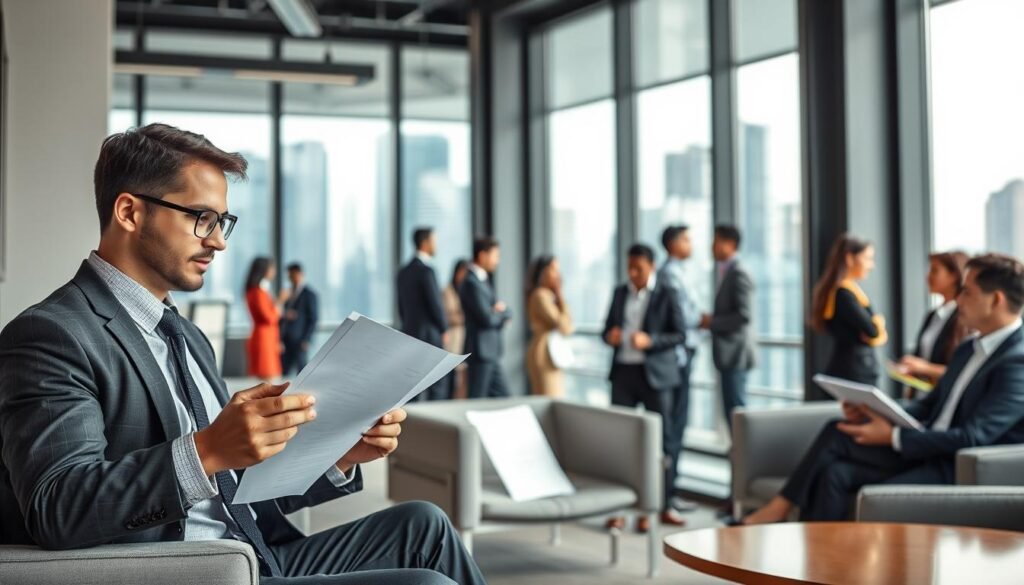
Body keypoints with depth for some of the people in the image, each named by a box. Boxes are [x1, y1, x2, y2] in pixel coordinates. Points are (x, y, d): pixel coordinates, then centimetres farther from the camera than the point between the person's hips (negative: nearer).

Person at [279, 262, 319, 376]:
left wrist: (306, 340, -14)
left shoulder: (309, 294, -5)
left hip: (300, 342, -7)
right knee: (283, 372, 3)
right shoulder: (289, 294, 17)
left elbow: (313, 319, -9)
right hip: (286, 341, 7)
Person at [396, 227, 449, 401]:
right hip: (429, 335, -8)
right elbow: (435, 305, -15)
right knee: (438, 387, -2)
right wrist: (444, 329, 0)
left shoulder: (404, 272, 12)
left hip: (409, 334, 8)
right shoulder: (426, 271, -15)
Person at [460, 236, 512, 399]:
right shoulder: (472, 283, -15)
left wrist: (502, 311, -8)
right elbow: (487, 318, -21)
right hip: (481, 351, -9)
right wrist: (502, 313, -1)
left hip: (491, 352, 9)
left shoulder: (484, 280, 15)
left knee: (502, 397, 11)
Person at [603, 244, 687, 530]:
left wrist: (650, 341, -20)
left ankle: (664, 505, 12)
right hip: (623, 372, 3)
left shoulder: (666, 294, -2)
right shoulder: (620, 292, 11)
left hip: (655, 374, -3)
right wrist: (609, 336, -8)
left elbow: (680, 334, -5)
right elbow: (608, 328, 16)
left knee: (661, 439, 3)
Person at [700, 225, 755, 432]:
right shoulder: (723, 271, 15)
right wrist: (710, 320, 3)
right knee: (731, 410, 12)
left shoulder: (739, 274, -14)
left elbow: (745, 315, -21)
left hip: (735, 353, -9)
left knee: (736, 409, -7)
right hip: (727, 353, 9)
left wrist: (712, 322, -15)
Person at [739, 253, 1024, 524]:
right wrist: (871, 412, 0)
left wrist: (893, 436, -19)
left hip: (960, 470, -9)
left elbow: (972, 438, -21)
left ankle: (780, 508, -4)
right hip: (926, 452, 9)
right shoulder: (968, 350, 18)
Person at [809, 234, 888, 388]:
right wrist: (878, 323, 4)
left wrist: (876, 324, -8)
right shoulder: (843, 293, -15)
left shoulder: (851, 289, 16)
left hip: (861, 374, 10)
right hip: (851, 374, -10)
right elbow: (871, 331, -18)